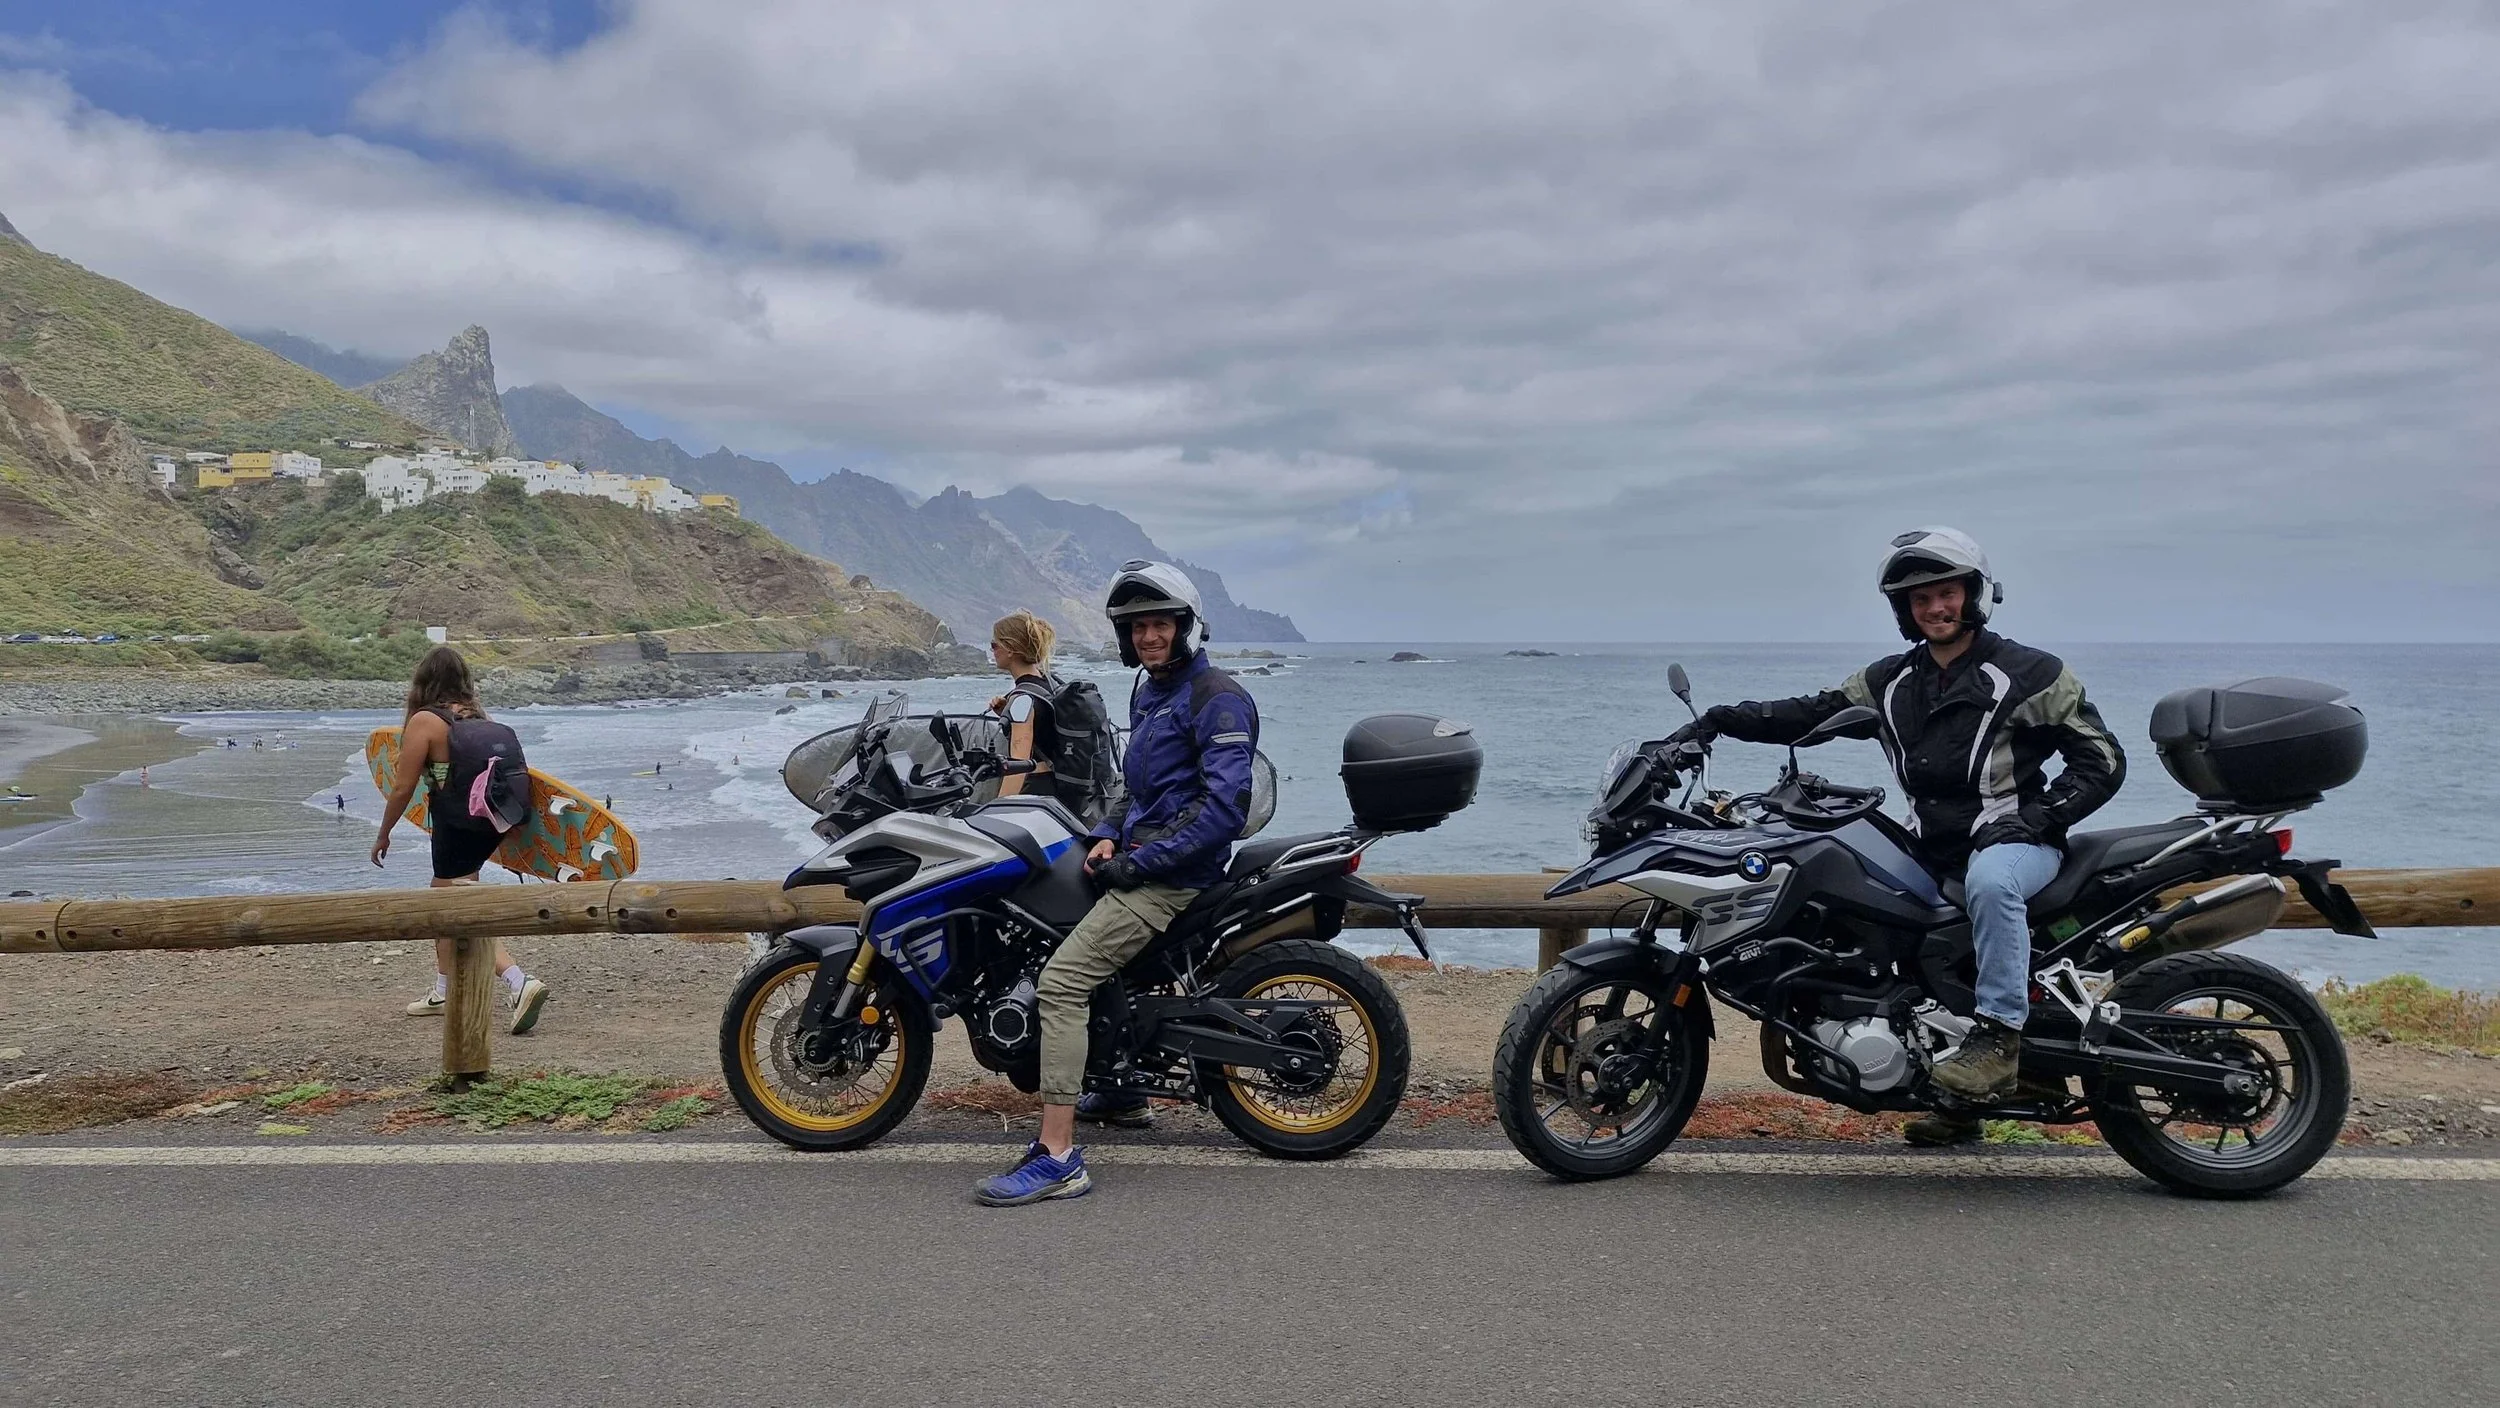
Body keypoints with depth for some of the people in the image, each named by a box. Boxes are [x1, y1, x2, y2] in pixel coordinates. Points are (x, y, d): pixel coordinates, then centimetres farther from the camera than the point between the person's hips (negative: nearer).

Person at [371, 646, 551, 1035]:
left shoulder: (424, 722, -11)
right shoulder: (478, 716, 8)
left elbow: (402, 788, -9)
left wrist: (383, 835, 3)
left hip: (455, 825, -8)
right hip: (488, 823, 8)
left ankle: (521, 984, -22)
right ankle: (444, 992, 33)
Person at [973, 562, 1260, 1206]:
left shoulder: (1218, 698, -14)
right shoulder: (1149, 692, 17)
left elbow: (1224, 805, -23)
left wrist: (1140, 861, -22)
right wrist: (1109, 834, 6)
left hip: (1171, 876, -11)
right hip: (1139, 860, 11)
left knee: (1061, 979, -20)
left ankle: (1058, 1158, -20)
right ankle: (1122, 1093, 36)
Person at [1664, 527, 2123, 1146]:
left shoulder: (2029, 674, -1)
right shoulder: (1891, 681, 12)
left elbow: (2102, 760, -1)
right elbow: (1811, 713, 7)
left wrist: (2035, 818, -16)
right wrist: (1717, 720, -6)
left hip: (2014, 840, -6)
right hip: (1932, 849, 6)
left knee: (1990, 880, -39)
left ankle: (2000, 1038, -31)